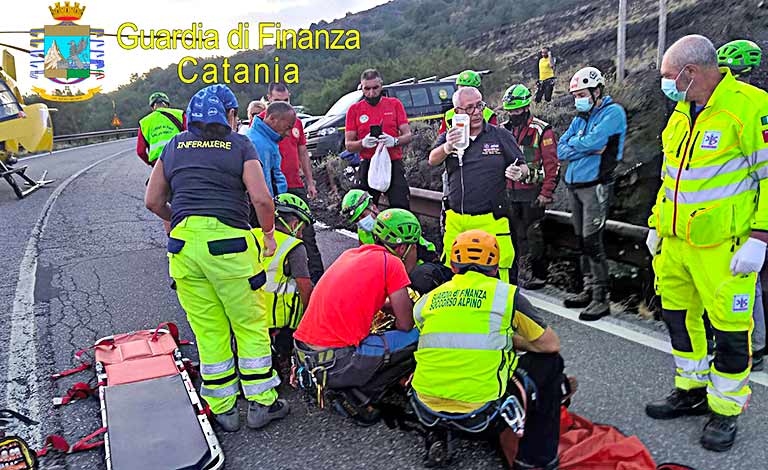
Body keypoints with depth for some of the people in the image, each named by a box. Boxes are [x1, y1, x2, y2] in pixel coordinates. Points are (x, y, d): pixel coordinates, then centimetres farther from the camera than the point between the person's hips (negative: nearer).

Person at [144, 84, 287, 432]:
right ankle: (261, 403, 16)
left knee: (208, 330, 12)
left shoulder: (174, 146, 15)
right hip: (228, 244, -4)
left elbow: (153, 201, 15)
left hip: (183, 245, 4)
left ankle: (222, 409, 21)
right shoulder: (240, 145, 3)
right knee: (250, 325, 9)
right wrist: (269, 233, 7)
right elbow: (261, 198, -8)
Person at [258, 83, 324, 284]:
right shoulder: (260, 121, -3)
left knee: (306, 232, 7)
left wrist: (310, 182, 15)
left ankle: (317, 274, 13)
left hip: (296, 186, 5)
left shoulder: (296, 121, 13)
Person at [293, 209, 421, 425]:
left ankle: (335, 384, 14)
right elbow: (405, 324, -3)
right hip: (336, 361, -8)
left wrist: (393, 307, 24)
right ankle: (356, 398, -2)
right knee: (418, 340, -1)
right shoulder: (392, 263, -6)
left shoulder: (350, 253, 15)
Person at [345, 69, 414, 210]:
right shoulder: (354, 109, 8)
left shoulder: (395, 104, 8)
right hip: (368, 165, 0)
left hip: (394, 163, 0)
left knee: (401, 209, -8)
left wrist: (395, 141, -17)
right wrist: (363, 143, -16)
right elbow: (348, 144, 6)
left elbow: (408, 135, 5)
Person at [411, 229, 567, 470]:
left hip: (428, 405, 6)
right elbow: (551, 344, 5)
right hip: (479, 409, -5)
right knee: (549, 361, 16)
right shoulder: (506, 294, -1)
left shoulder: (427, 299, 8)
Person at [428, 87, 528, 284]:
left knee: (496, 272, -2)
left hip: (490, 221, -2)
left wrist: (518, 172, -16)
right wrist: (448, 147, -34)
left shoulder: (501, 135, 5)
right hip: (455, 221, 2)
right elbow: (433, 160, -11)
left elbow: (523, 168, 9)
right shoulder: (449, 137, 8)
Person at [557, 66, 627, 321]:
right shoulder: (580, 117, 18)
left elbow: (591, 141, -19)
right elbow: (561, 150, 7)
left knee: (592, 241, -10)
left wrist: (573, 145, 1)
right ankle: (588, 289, 21)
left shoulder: (613, 112, -5)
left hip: (595, 185, -8)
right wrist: (588, 149, -8)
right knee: (582, 240, 11)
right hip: (574, 184, 8)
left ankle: (601, 299, -4)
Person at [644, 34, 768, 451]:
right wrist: (657, 223, 18)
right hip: (675, 241, 8)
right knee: (678, 315, 16)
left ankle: (725, 409, 22)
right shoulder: (682, 113, 11)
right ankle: (691, 390, 34)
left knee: (729, 327, 4)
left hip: (723, 247, -8)